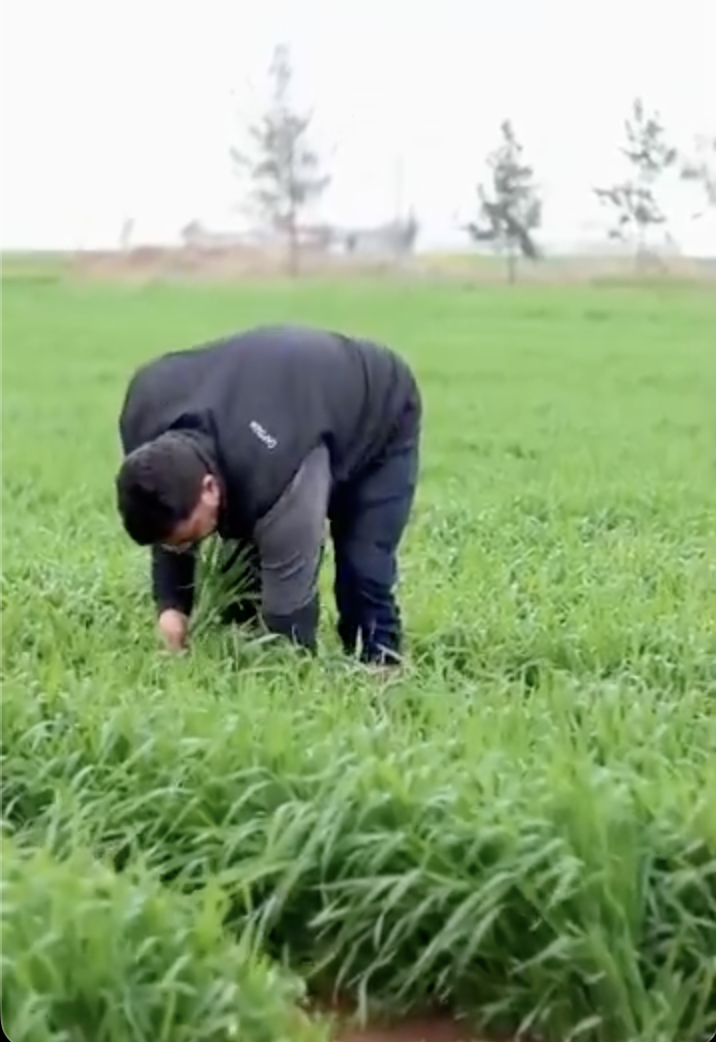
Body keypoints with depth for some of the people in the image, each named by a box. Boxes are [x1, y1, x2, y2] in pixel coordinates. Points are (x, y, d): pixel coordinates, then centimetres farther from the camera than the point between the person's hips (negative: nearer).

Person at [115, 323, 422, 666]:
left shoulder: (273, 475, -48)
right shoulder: (143, 417, -27)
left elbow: (288, 600, -40)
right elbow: (166, 519, -8)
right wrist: (170, 603, -17)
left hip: (381, 415, -6)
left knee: (362, 573, -17)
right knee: (241, 562, -4)